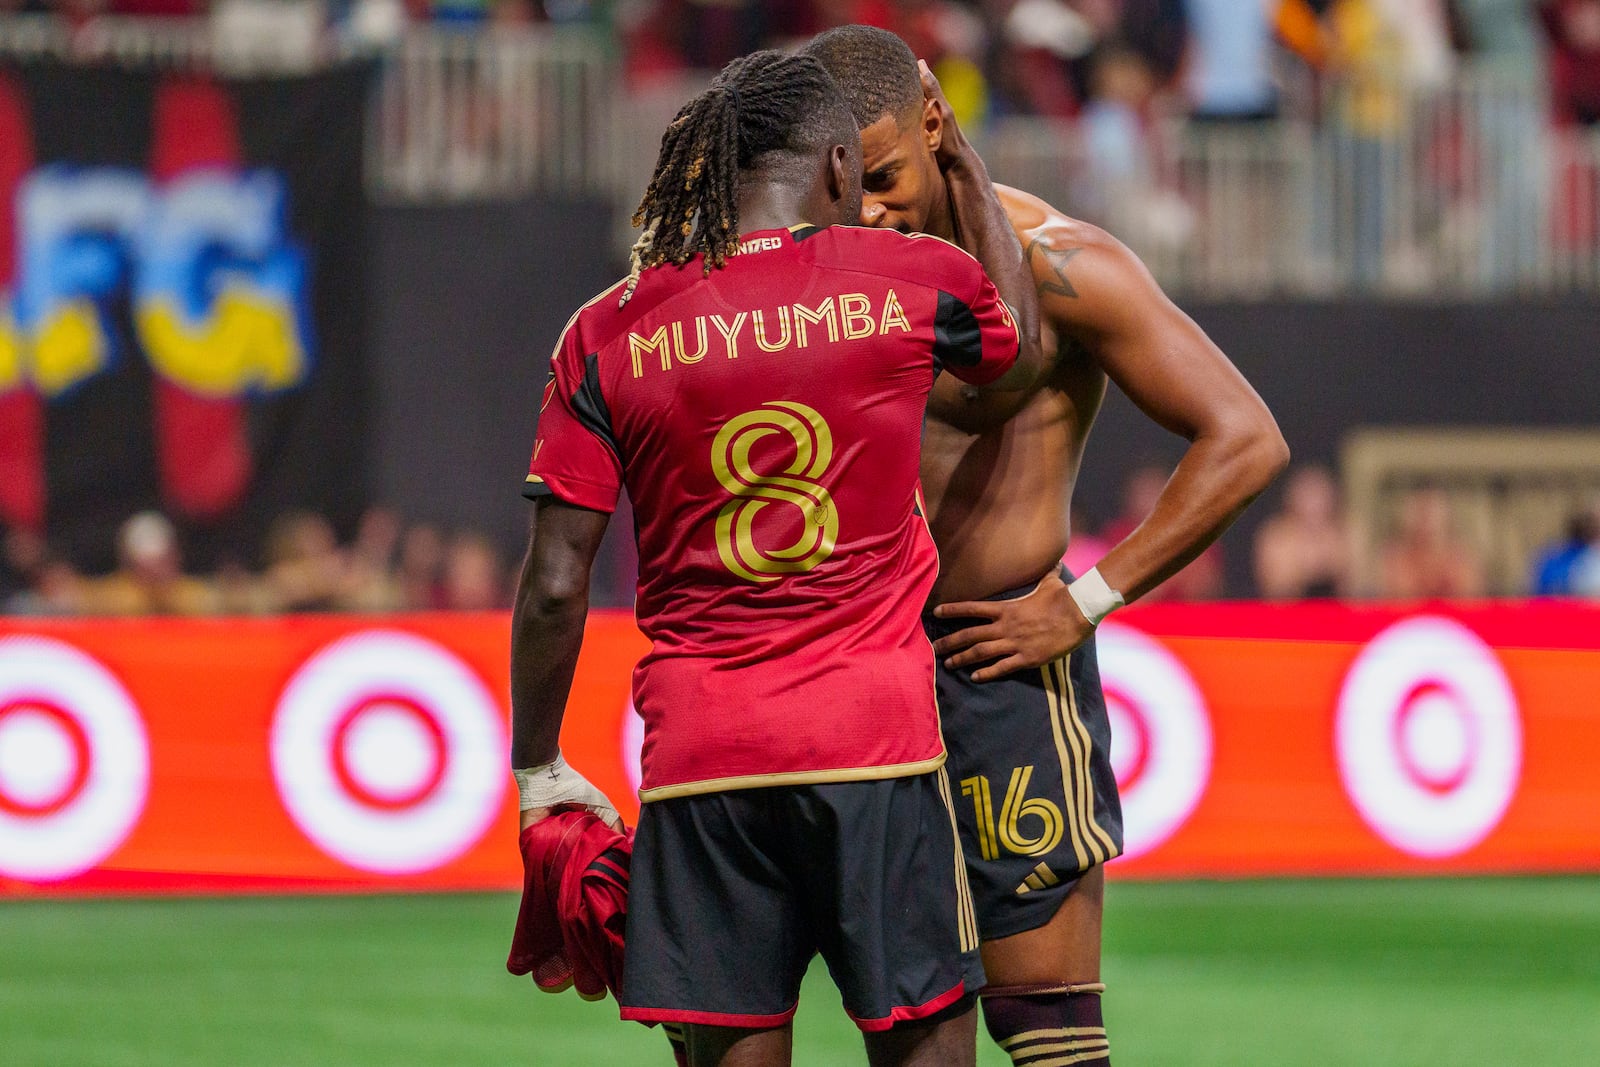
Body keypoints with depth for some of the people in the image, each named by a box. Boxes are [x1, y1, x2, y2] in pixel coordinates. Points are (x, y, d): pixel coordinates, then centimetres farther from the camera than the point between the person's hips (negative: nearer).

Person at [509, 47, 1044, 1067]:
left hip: (698, 752, 2)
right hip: (874, 736, -1)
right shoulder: (912, 283, -1)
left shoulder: (609, 333, 2)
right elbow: (1024, 343, 24)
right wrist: (963, 164, 35)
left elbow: (555, 584, 1)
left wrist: (539, 767, 12)